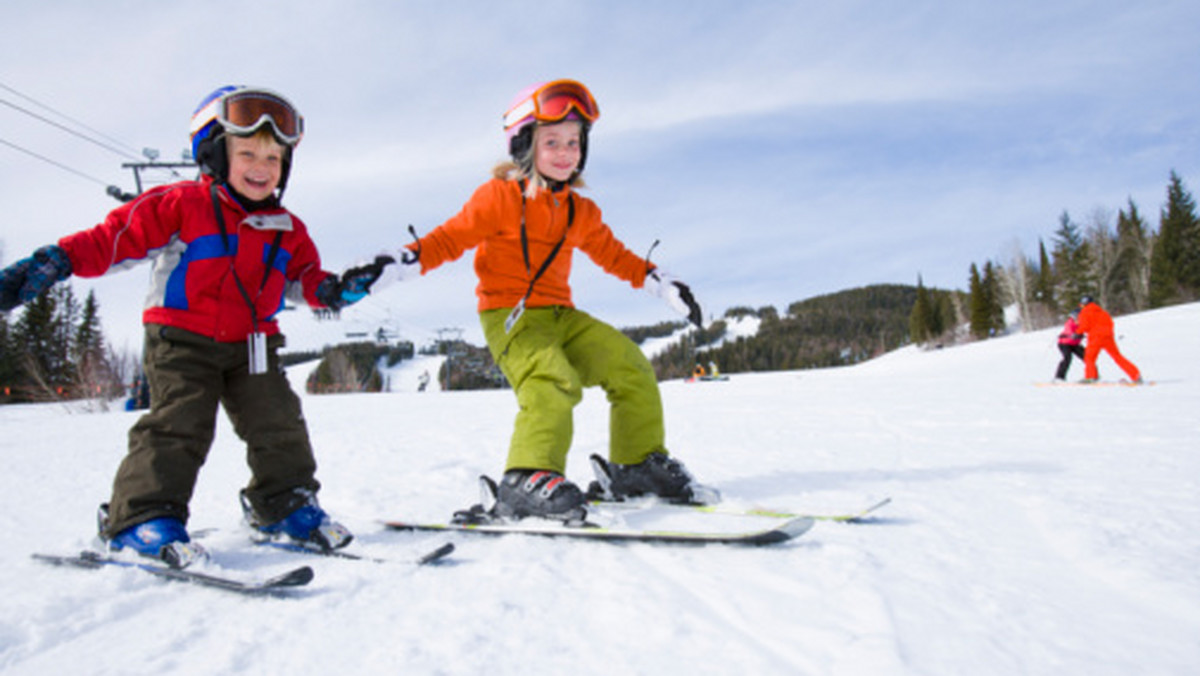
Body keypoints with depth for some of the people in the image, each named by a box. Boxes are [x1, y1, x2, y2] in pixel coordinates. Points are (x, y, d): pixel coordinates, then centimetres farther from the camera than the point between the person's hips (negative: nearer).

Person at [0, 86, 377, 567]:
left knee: (278, 423, 2)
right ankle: (144, 516, -2)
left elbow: (303, 277, 14)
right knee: (178, 424, -13)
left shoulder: (286, 229, 8)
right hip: (182, 342, -4)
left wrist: (333, 290, -8)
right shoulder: (178, 206, -7)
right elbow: (111, 240, -8)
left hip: (251, 345, 5)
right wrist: (53, 263, -20)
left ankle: (285, 501, 18)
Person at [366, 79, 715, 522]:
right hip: (508, 315, -7)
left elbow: (613, 254, 25)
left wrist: (662, 285, 20)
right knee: (552, 382, -31)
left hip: (560, 315, 7)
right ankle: (529, 478, -32)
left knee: (630, 366, 0)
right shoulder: (500, 197, -4)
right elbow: (451, 238, -5)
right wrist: (397, 265, -18)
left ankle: (640, 463, 9)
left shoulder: (581, 212, 15)